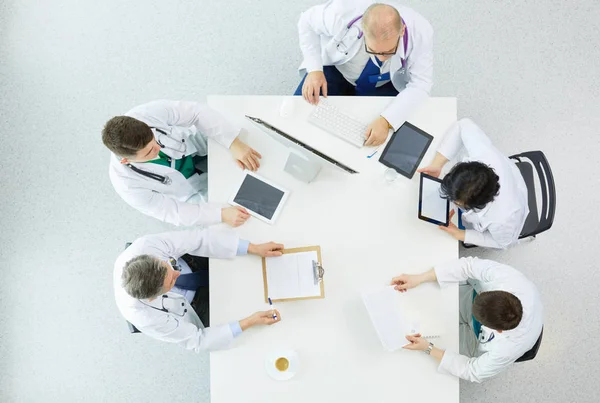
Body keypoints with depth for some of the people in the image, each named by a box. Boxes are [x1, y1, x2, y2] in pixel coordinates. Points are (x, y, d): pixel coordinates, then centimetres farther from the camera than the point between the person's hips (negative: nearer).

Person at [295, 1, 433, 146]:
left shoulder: (420, 33, -32)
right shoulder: (341, 14, -33)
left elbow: (420, 83, -25)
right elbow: (307, 22, -14)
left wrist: (386, 120, -41)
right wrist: (314, 69, -26)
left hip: (385, 86, 0)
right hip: (337, 71, 0)